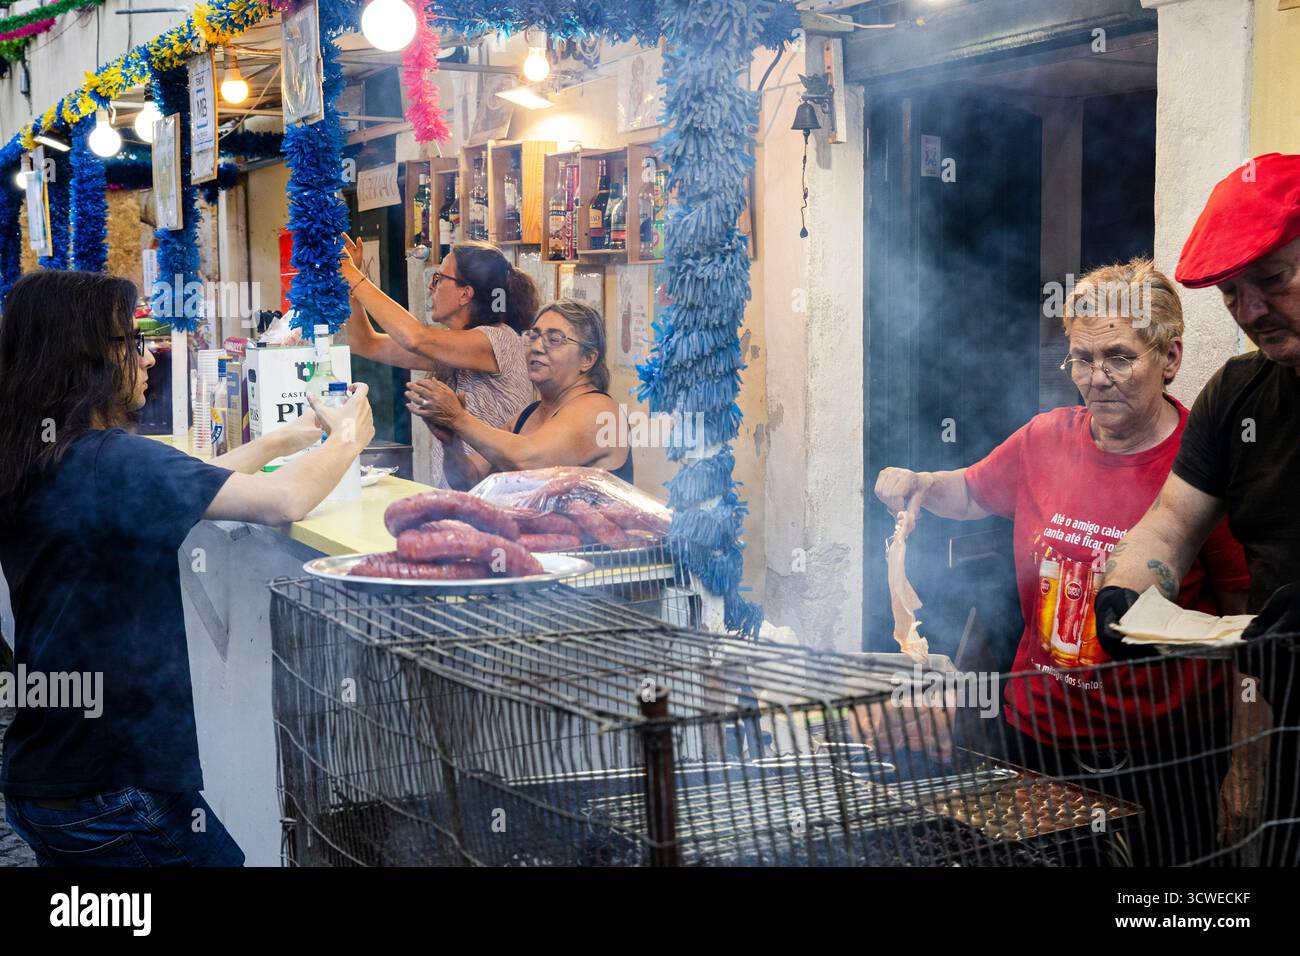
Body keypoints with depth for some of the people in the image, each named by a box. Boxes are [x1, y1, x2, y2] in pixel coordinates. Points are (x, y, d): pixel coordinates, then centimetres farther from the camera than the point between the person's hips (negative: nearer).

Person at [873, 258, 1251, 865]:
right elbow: (973, 493, 20)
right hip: (1039, 732, 4)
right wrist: (917, 486, -1)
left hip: (1161, 749, -4)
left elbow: (1248, 614, -9)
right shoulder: (1048, 437, 0)